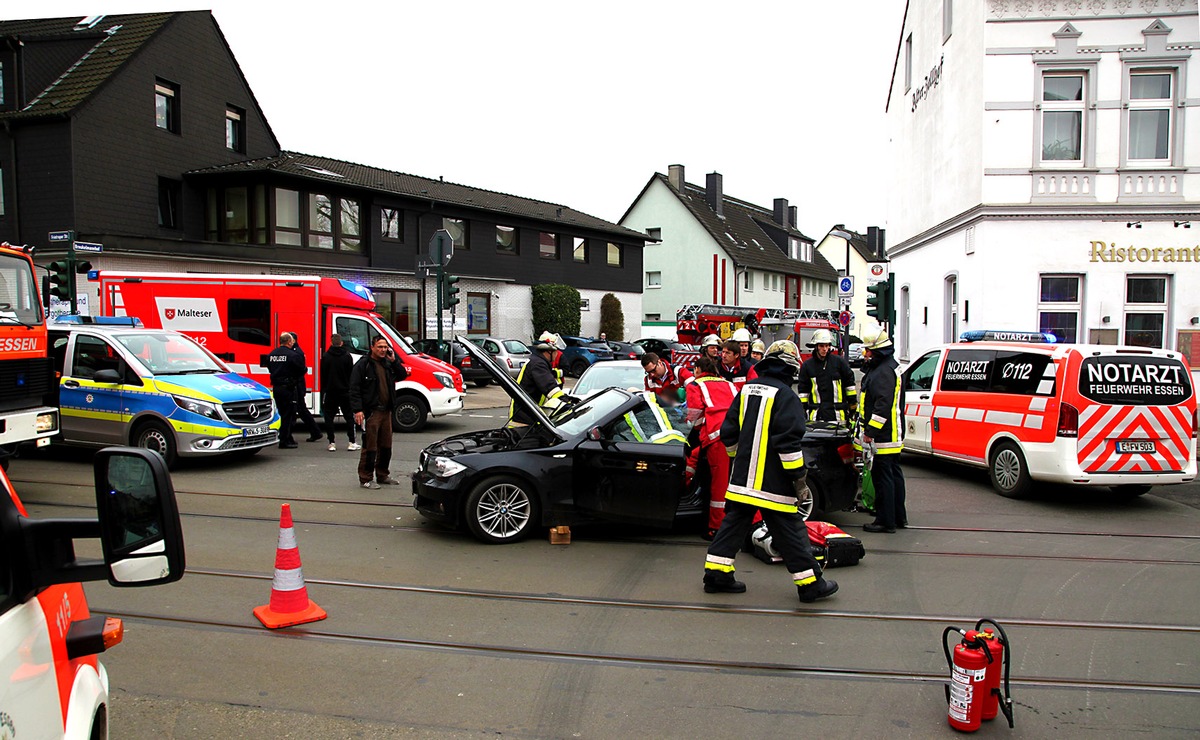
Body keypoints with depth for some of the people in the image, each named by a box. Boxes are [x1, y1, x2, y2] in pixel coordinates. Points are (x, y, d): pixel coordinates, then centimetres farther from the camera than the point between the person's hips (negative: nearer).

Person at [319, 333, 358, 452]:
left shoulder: (325, 356, -3)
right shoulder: (347, 356, -4)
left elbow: (323, 376, 1)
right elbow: (351, 375, 0)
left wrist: (323, 390, 10)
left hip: (330, 391, 0)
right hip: (344, 391, 0)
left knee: (329, 417, 7)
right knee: (349, 417, 7)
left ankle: (332, 443, 3)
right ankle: (352, 443, 4)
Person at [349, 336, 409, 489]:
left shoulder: (388, 363, 12)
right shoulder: (363, 364, -7)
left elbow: (402, 375, 12)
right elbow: (354, 389, -11)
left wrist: (394, 361, -1)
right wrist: (357, 410, -19)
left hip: (386, 411, 7)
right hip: (370, 412, -7)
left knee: (386, 446, 13)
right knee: (370, 447, -4)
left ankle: (382, 475, 26)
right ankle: (365, 479, 4)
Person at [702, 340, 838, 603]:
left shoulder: (747, 389, 8)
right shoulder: (784, 395, -14)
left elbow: (729, 432, 13)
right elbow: (788, 442, -19)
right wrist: (800, 478, -11)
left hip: (742, 479, 7)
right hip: (773, 482, -6)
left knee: (733, 524, 12)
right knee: (790, 532, 2)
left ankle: (716, 574, 15)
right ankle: (810, 584, 12)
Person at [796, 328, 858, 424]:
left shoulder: (839, 361, 3)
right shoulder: (807, 365, 4)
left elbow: (850, 383, 8)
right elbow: (803, 390, 8)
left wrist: (853, 406, 7)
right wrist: (803, 411, 4)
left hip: (838, 412, 0)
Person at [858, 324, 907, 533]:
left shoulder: (883, 372, -19)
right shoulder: (891, 366, 17)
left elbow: (883, 405, -25)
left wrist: (870, 431, -23)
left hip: (883, 437, -11)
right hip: (893, 435, 11)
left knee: (882, 477, -5)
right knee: (894, 474, 17)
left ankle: (885, 521, 0)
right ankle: (899, 517, 26)